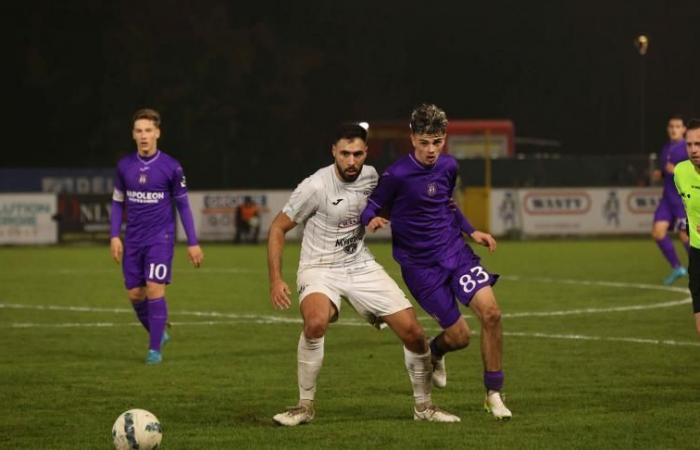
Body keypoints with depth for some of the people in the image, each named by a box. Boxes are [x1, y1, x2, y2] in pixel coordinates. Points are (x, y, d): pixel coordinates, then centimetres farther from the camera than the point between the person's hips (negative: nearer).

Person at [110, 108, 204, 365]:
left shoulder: (170, 167, -6)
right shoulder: (124, 166, 3)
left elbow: (183, 204, 2)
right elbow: (117, 202, 13)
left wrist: (192, 242, 1)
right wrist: (115, 236, 2)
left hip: (160, 238, -4)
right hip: (133, 240, 4)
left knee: (155, 289, -13)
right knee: (134, 294, 4)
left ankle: (154, 349, -5)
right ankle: (158, 334, 28)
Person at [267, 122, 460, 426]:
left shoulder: (370, 176, -1)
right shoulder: (316, 187, -18)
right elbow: (278, 229, -11)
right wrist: (275, 280, -17)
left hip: (361, 265, 5)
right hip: (320, 268, -5)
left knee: (412, 331, -4)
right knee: (316, 322, -36)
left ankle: (423, 406, 18)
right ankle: (305, 406, -19)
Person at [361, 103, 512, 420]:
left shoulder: (448, 166, 2)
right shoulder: (397, 175, -16)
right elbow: (372, 207, -6)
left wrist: (471, 231, 14)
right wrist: (373, 220, -28)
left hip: (455, 251, 4)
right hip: (420, 265, -4)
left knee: (491, 312, -16)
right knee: (459, 337, -3)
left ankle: (493, 394, -1)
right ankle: (434, 353, 37)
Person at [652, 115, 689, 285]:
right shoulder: (665, 149, 13)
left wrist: (677, 171, -21)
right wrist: (658, 174, 7)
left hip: (684, 199, -7)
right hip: (668, 199, 7)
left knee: (684, 235, -5)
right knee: (658, 231, -6)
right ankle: (677, 268, 6)